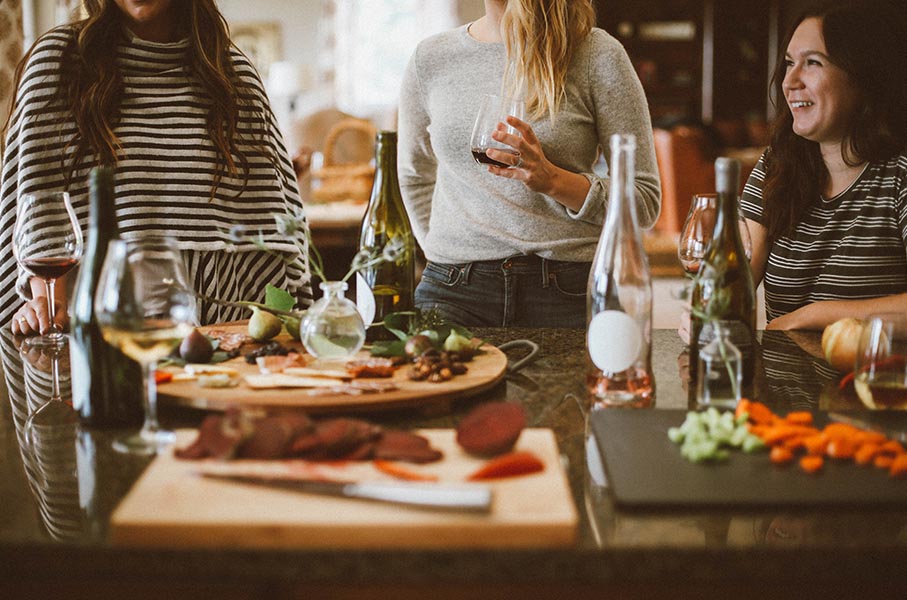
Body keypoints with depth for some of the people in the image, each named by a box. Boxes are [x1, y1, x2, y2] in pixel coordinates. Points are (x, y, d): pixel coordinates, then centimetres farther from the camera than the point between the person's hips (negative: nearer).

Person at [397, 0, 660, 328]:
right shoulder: (430, 58, 9)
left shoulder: (597, 54, -2)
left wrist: (553, 180, -18)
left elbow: (645, 201, -2)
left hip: (566, 291, -2)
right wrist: (441, 250, 14)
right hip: (453, 292, 2)